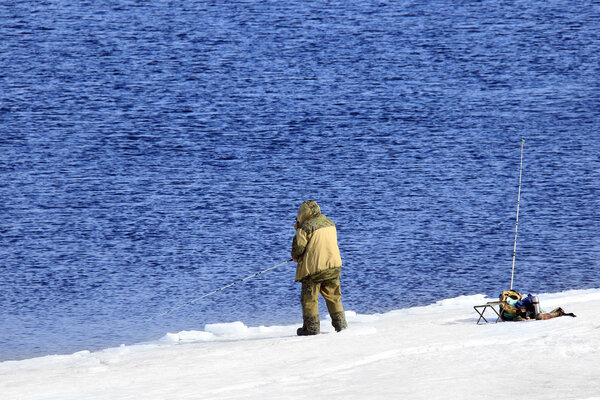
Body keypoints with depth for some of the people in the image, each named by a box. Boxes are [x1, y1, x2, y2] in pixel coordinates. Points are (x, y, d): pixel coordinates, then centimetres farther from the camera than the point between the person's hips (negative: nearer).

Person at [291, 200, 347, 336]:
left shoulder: (307, 226, -15)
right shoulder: (329, 223, 7)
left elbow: (298, 246, -14)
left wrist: (295, 257, 9)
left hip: (313, 267, -7)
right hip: (333, 265, 7)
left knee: (309, 298, 5)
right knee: (333, 296, 17)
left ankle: (312, 327, 6)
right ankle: (340, 323, 19)